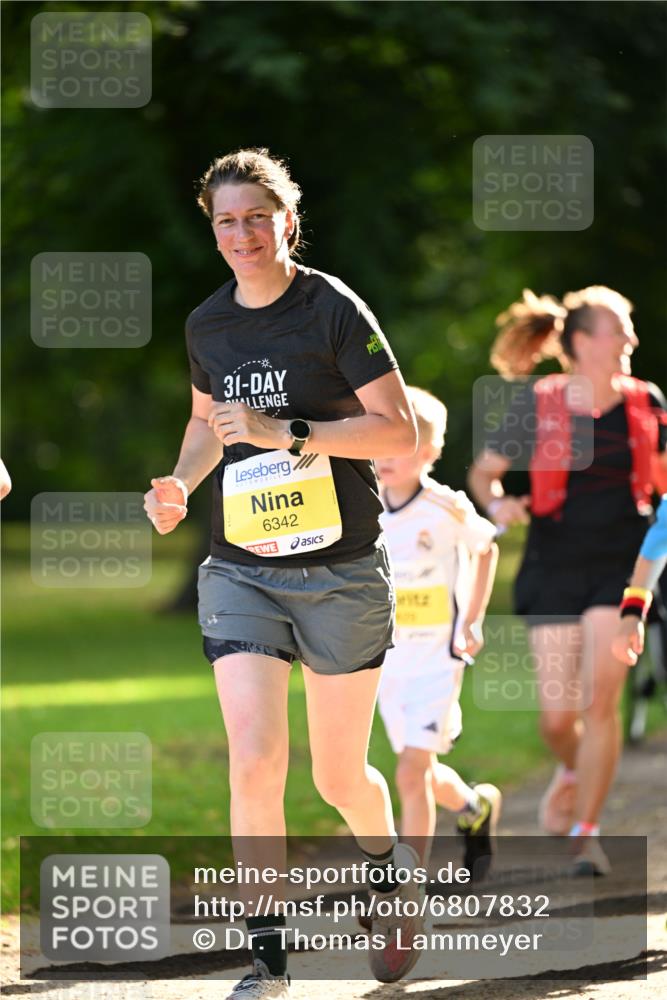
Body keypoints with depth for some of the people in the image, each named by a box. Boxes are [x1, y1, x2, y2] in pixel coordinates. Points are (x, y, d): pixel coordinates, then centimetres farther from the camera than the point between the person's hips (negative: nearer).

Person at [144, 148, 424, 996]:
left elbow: (400, 432, -10)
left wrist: (287, 433, -19)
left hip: (342, 573, -3)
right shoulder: (207, 324, 7)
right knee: (254, 761, -14)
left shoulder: (334, 310, -8)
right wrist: (180, 484, 6)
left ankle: (389, 865, 42)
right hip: (239, 571, 3)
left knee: (339, 777, 7)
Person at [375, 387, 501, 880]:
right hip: (386, 659, 5)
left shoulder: (447, 509, -14)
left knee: (412, 773, -13)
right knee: (423, 771, 16)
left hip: (438, 658, -5)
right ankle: (477, 808, 48)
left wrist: (471, 621, 2)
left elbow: (486, 548, 5)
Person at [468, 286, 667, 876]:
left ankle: (587, 832, -2)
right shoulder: (539, 405, -3)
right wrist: (497, 503, -15)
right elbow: (483, 472, 6)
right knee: (557, 716, -3)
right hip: (554, 567, -1)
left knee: (600, 699, -12)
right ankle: (572, 772, 33)